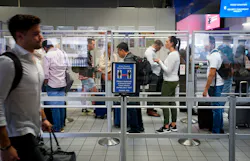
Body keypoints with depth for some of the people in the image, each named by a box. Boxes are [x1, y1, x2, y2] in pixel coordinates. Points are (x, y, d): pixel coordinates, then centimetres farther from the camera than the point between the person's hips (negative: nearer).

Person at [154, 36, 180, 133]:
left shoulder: (172, 55, -19)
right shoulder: (176, 53, 12)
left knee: (164, 103, -3)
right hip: (173, 80, 10)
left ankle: (166, 127, 5)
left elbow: (168, 70, -21)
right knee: (172, 102, 13)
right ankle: (173, 125, 20)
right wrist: (161, 62, 8)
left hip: (169, 82, -10)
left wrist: (160, 62, -12)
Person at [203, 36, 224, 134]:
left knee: (216, 108, -3)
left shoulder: (213, 56, -18)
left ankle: (216, 131, 5)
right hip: (219, 84, 10)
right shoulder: (217, 54, 13)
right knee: (218, 107, 17)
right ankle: (220, 128, 28)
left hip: (215, 85, -10)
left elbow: (212, 74, -22)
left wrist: (206, 89, -20)